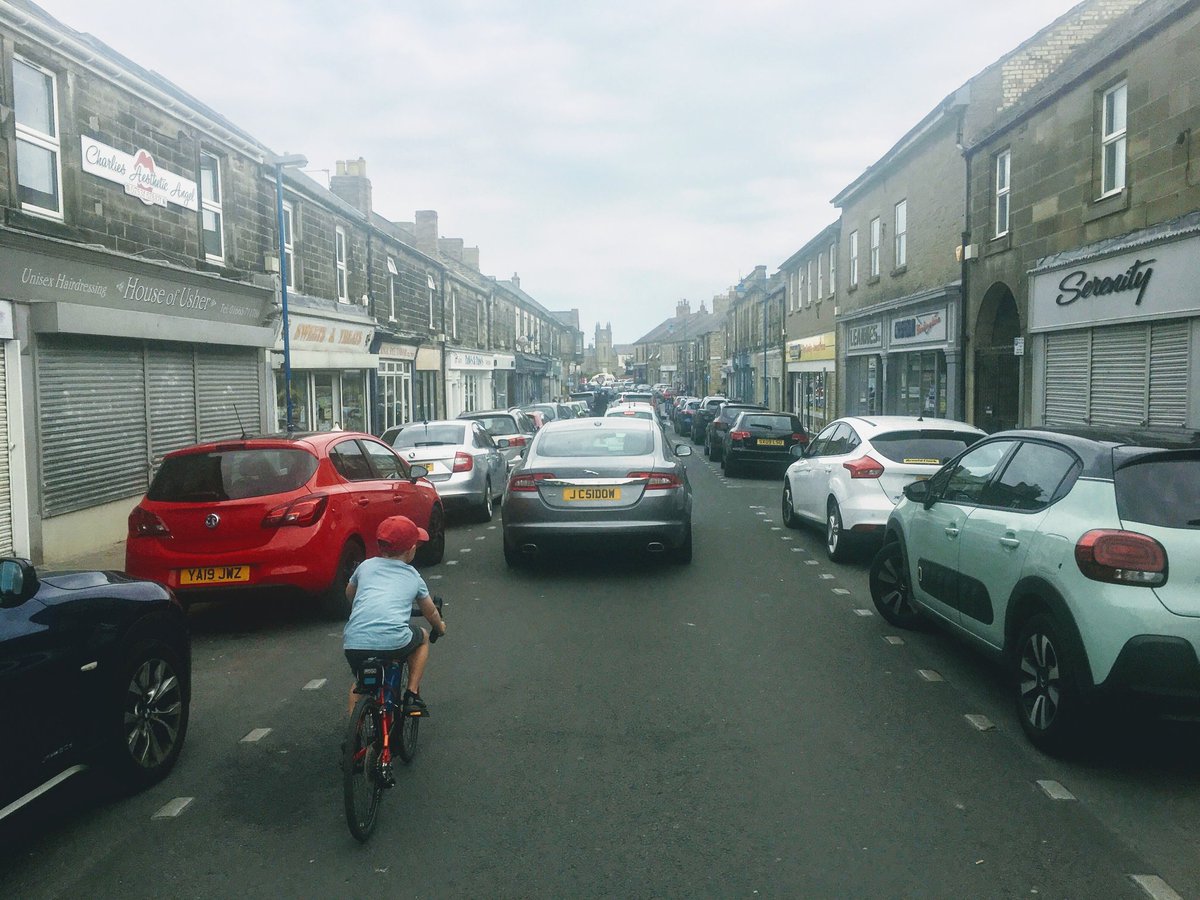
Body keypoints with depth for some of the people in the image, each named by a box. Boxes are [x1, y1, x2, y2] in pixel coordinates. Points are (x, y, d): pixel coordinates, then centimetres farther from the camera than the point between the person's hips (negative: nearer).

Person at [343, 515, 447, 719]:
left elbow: (349, 594, 41)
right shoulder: (413, 576, 19)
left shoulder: (366, 566, 22)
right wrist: (440, 627, 55)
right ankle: (412, 696, 23)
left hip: (354, 643, 2)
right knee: (422, 637, 30)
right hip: (394, 642, -2)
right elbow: (431, 612, 33)